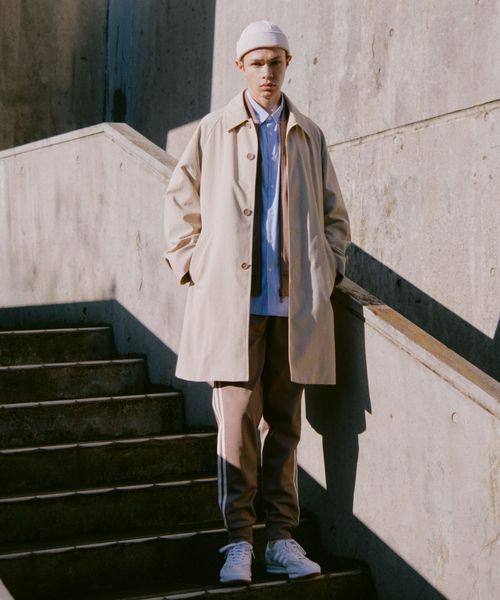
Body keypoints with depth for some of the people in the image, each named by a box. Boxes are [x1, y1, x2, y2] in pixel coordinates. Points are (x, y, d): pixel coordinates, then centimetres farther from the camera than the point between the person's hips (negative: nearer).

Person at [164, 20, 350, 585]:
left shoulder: (308, 136, 13)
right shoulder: (213, 131, 7)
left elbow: (333, 211, 21)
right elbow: (180, 200, 13)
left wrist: (329, 266, 9)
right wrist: (191, 266, 5)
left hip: (295, 302, 2)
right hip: (232, 301, -2)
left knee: (284, 422, 5)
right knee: (238, 421, -5)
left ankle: (282, 539, 11)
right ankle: (238, 541, 2)